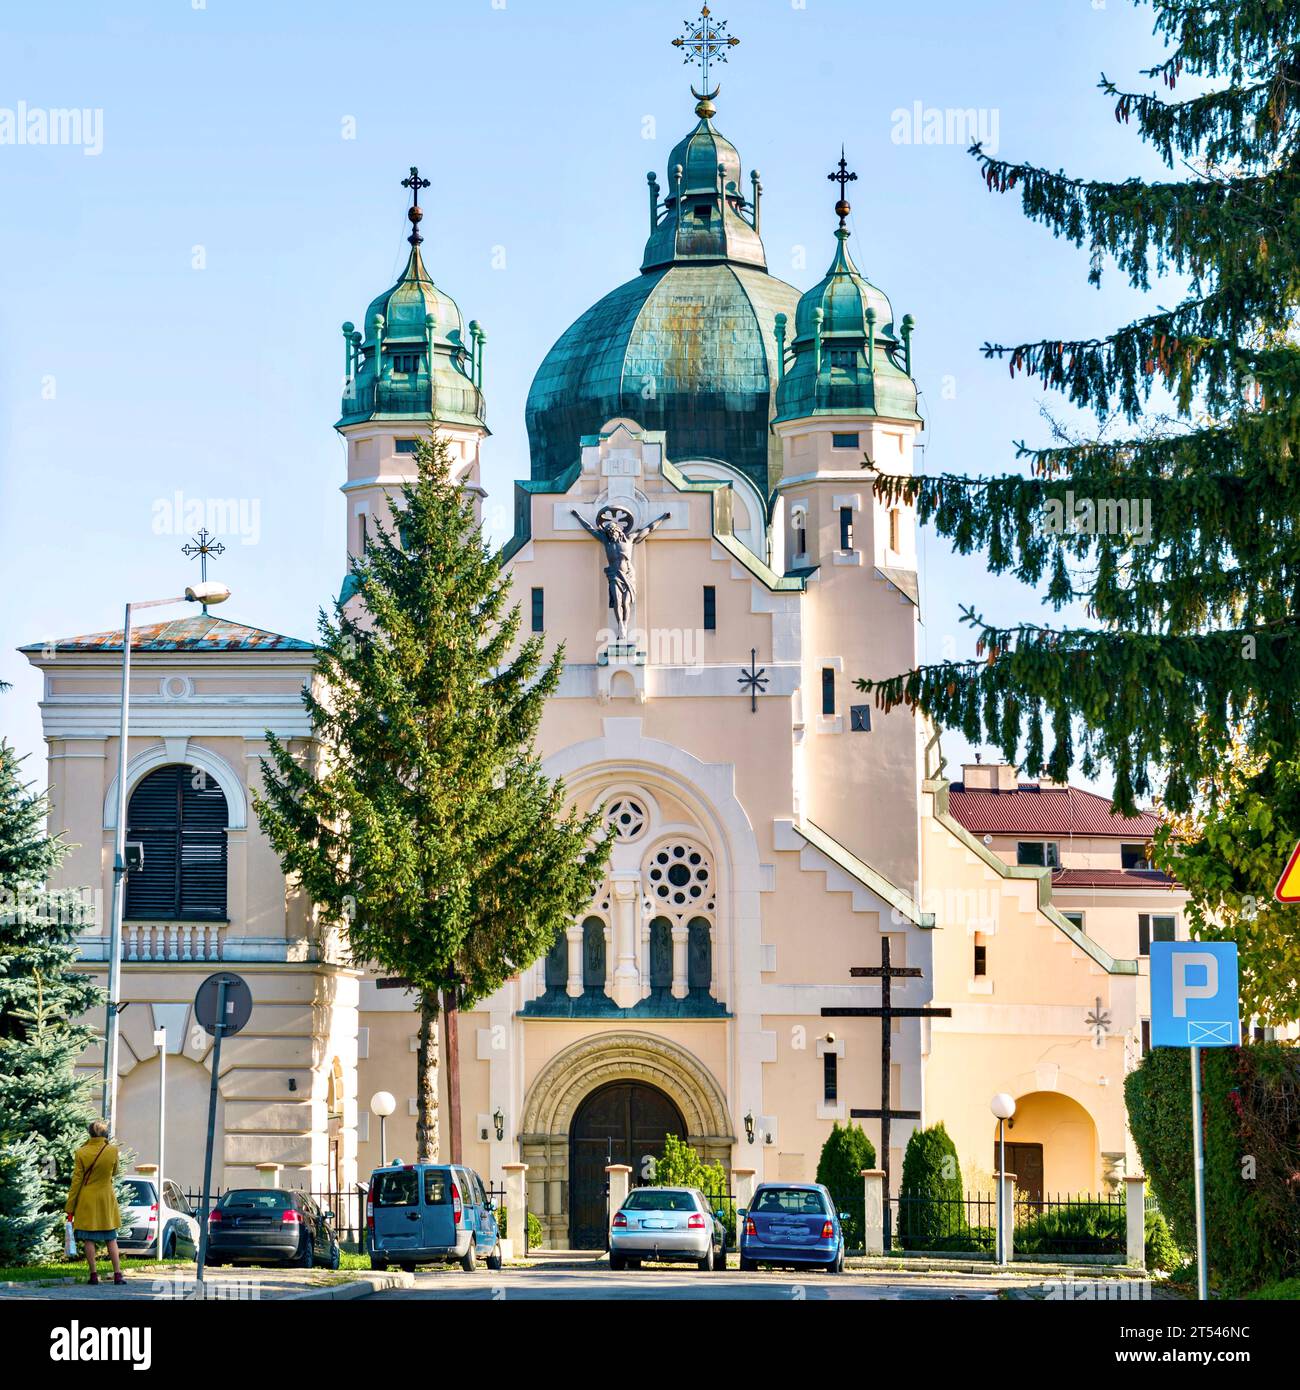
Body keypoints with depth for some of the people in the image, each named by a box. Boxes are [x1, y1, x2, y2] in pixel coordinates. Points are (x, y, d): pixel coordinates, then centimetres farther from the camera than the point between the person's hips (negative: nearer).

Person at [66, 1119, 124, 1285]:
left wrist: (70, 1207, -2)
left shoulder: (82, 1153, -10)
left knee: (89, 1238, 4)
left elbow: (76, 1180, -7)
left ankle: (93, 1275, 1)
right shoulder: (112, 1151, -7)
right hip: (106, 1198, 2)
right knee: (111, 1239, 10)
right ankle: (117, 1274, 3)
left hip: (86, 1199, -2)